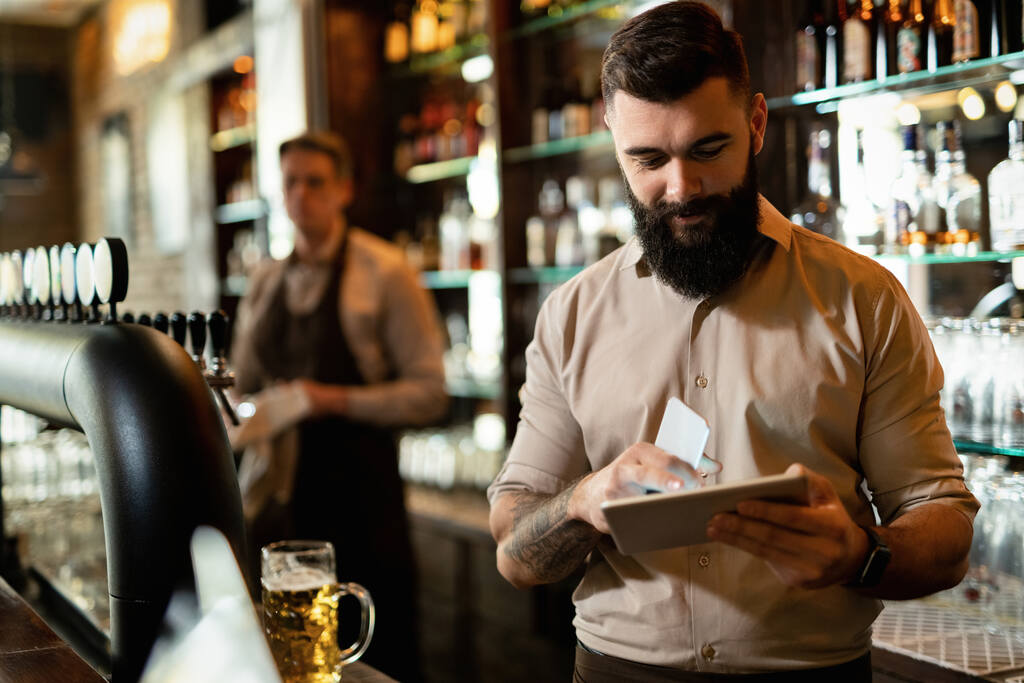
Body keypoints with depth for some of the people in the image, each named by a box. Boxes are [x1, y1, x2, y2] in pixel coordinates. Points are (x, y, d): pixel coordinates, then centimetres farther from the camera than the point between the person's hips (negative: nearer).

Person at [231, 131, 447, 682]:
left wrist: (338, 400, -18)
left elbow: (429, 392, -9)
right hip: (280, 489, 5)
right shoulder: (264, 283, 12)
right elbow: (241, 388, 21)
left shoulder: (384, 274, -5)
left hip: (358, 486, -5)